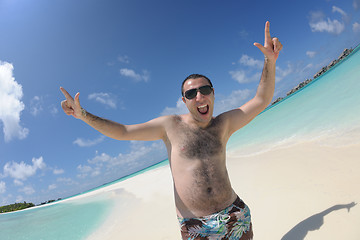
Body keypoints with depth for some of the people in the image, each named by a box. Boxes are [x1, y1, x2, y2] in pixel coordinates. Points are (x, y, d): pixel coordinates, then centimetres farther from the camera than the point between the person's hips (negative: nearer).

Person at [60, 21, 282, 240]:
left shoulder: (223, 124, 3)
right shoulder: (171, 125, -3)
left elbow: (261, 100, 0)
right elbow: (122, 132, 0)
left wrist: (270, 61, -11)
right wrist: (83, 114, -8)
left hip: (236, 215, 3)